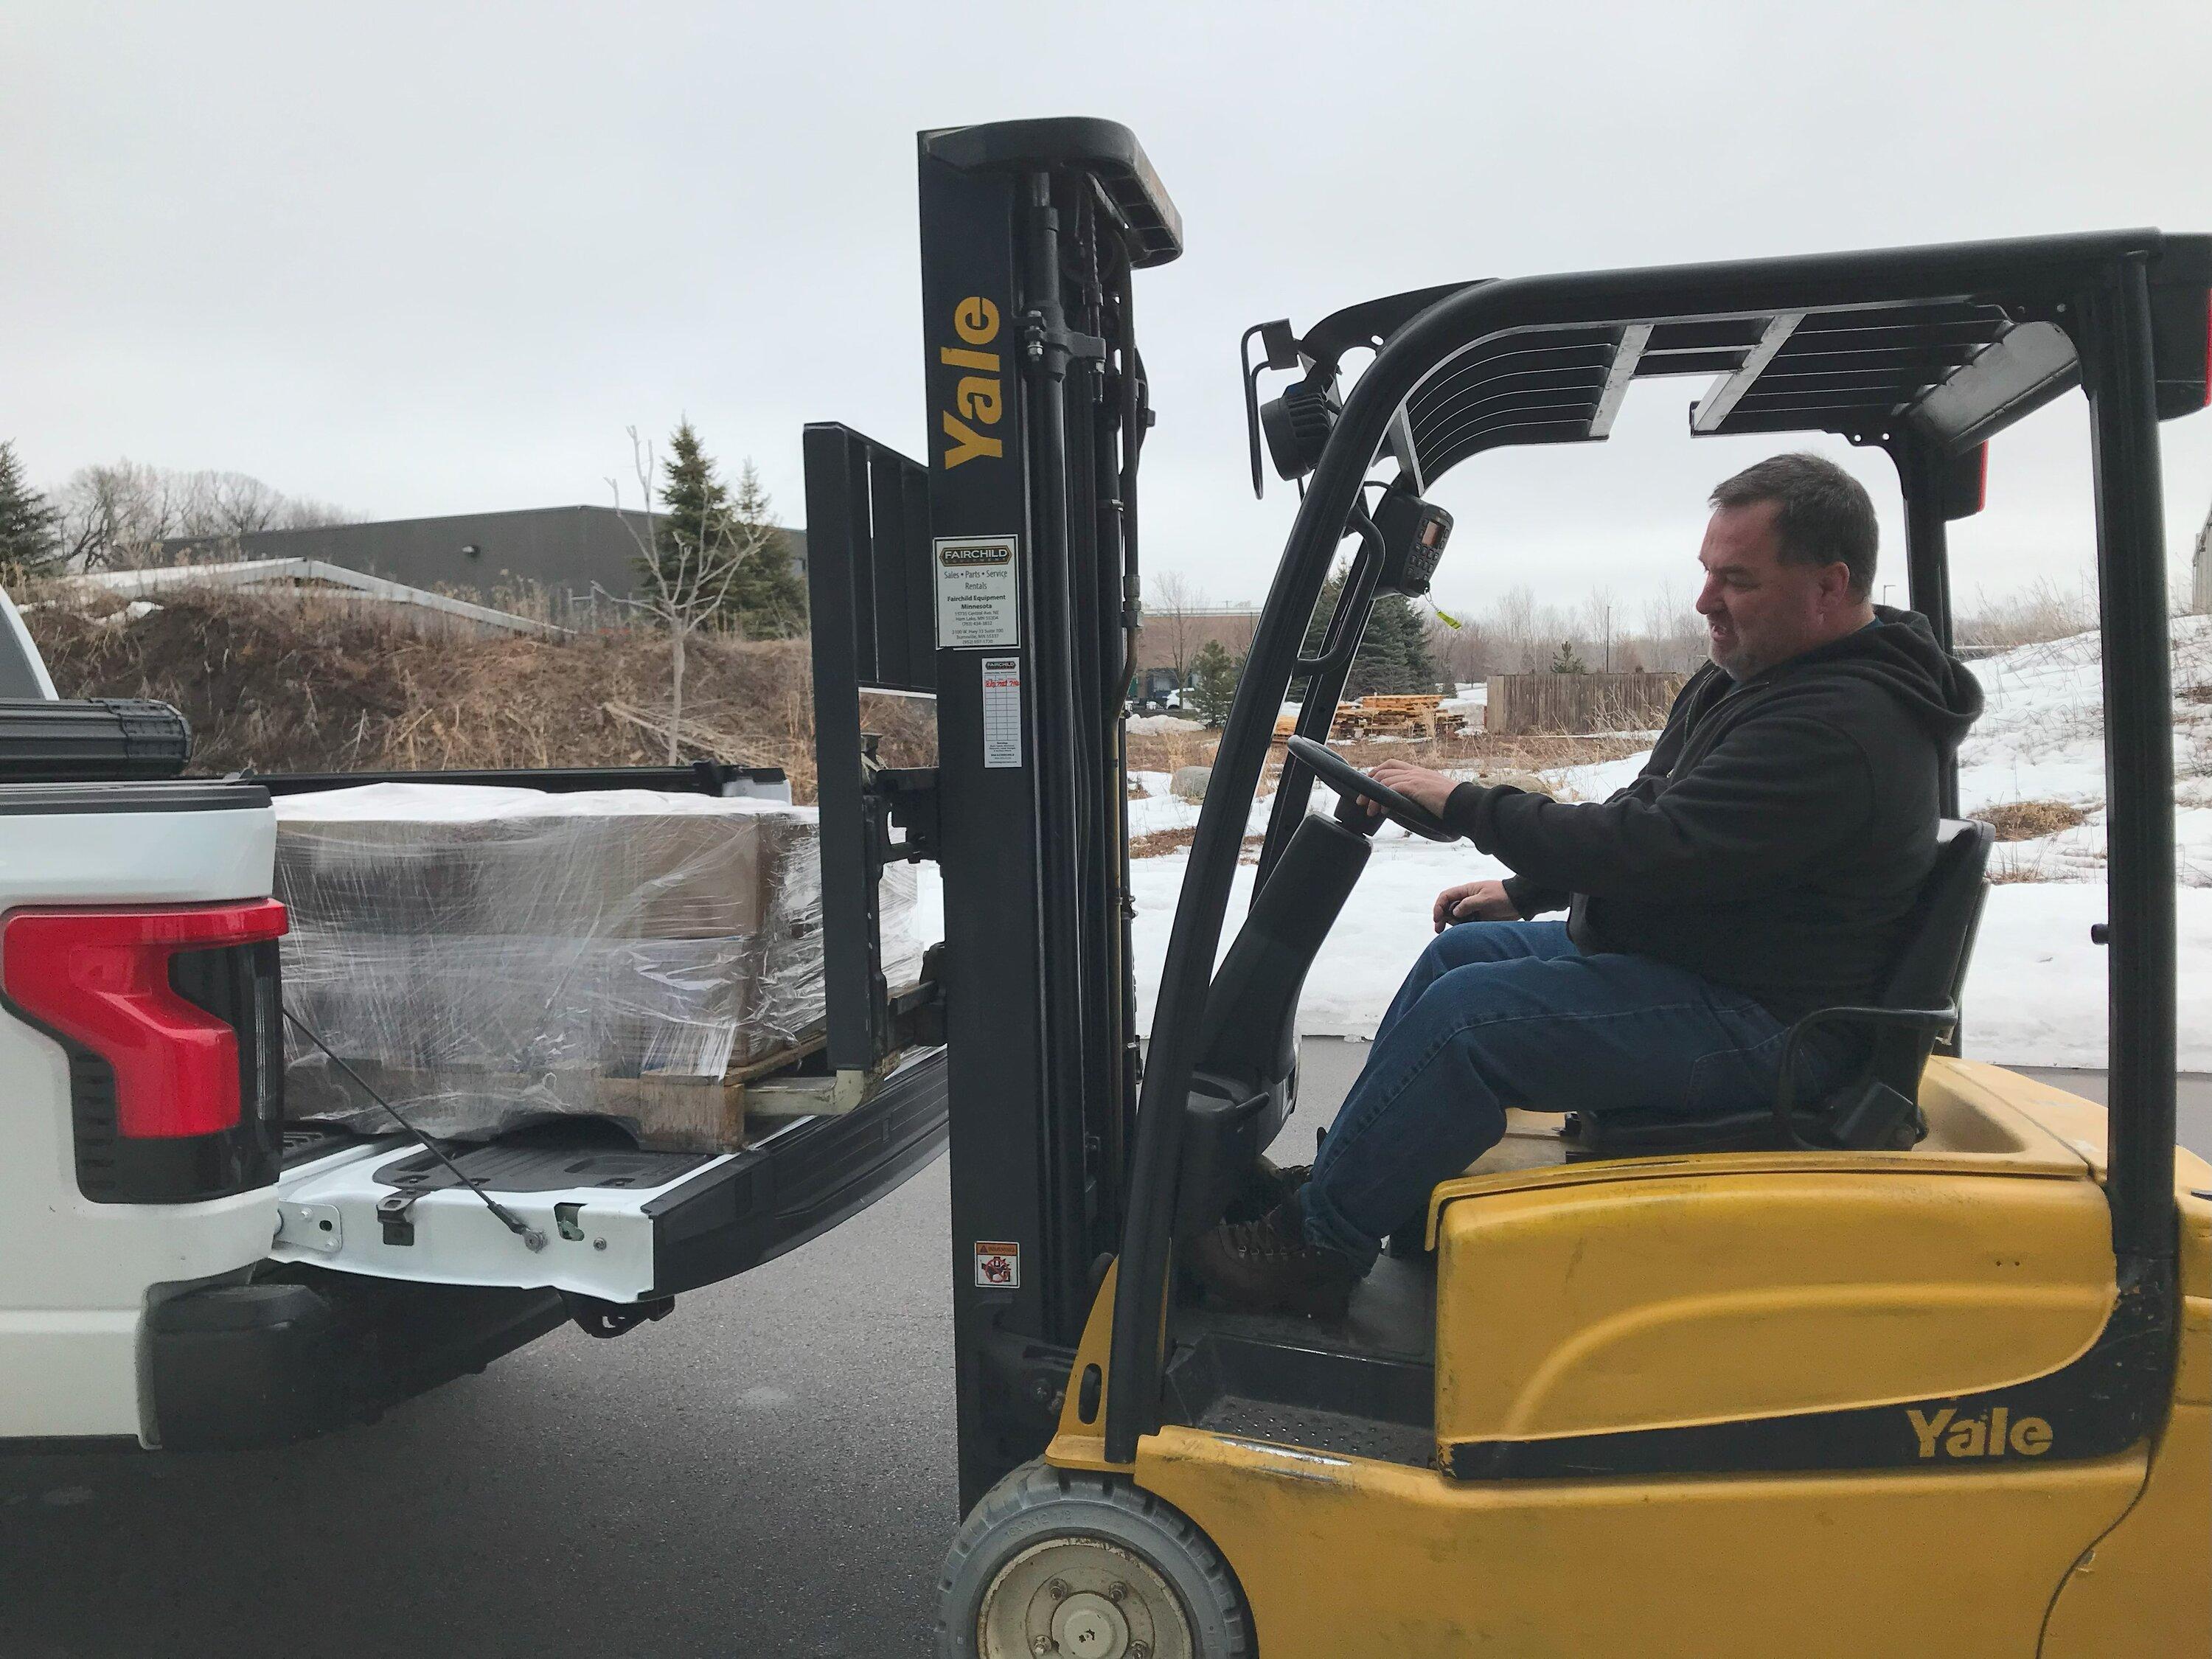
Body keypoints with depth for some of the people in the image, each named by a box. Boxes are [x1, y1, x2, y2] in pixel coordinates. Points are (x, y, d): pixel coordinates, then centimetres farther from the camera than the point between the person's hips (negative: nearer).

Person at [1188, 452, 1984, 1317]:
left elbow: (1647, 848, -29)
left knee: (1467, 1012, -22)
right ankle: (1342, 1186, 15)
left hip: (1762, 1023, -11)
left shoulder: (1841, 727, -25)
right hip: (1674, 948, 11)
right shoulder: (1755, 672, 9)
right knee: (1462, 950, 11)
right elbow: (1648, 823, 19)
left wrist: (1466, 805, -19)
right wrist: (1526, 890, 12)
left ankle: (1313, 1246, -7)